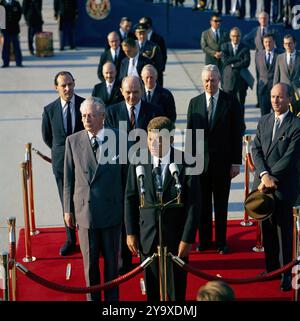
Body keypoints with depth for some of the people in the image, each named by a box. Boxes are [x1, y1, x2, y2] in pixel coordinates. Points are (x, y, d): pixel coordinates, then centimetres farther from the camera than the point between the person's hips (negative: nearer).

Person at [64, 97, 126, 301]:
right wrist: (68, 210, 3)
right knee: (90, 262, 10)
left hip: (111, 210, 0)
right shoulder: (73, 141, -1)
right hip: (84, 210, 1)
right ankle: (93, 297, 26)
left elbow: (125, 176, 1)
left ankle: (112, 298, 27)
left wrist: (127, 208, 2)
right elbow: (69, 178, 3)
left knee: (111, 260, 11)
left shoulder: (119, 139, -3)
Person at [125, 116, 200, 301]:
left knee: (177, 288, 13)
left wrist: (187, 239, -11)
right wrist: (131, 233, -1)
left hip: (176, 237, -1)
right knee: (151, 286, 13)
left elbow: (193, 204, -10)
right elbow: (130, 199, 1)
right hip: (147, 236, 2)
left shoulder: (186, 163, -12)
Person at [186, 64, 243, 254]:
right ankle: (204, 240, 21)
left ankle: (221, 241, 18)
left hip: (223, 161, -2)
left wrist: (236, 162, -6)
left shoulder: (231, 102, -2)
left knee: (221, 204, 7)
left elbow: (237, 134, -2)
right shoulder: (194, 103, 5)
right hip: (200, 161, 2)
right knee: (203, 203, 8)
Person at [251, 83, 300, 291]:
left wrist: (271, 178, -14)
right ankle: (271, 267, 25)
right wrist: (264, 174, -12)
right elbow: (256, 150, 4)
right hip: (263, 185, 5)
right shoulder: (264, 121, 11)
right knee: (267, 229, 12)